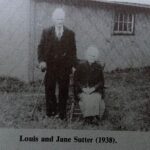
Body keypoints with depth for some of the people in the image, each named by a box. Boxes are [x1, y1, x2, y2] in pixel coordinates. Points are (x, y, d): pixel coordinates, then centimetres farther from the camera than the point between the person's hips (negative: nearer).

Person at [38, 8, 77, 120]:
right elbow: (41, 47, 4)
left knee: (63, 91, 6)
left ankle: (62, 112, 18)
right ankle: (51, 110, 20)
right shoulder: (46, 32, 5)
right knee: (49, 90, 6)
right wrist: (41, 60, -12)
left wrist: (73, 65, -2)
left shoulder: (70, 34, 4)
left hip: (64, 67, 0)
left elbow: (73, 51, 5)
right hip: (50, 66, 0)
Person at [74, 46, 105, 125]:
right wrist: (83, 88, -11)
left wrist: (94, 88, -11)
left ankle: (96, 117, -19)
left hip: (95, 90, 1)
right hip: (82, 90, 0)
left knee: (96, 98, -31)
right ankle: (88, 117, -19)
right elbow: (76, 79, 4)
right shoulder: (80, 65, 3)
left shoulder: (98, 67, 5)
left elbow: (101, 81, 5)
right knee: (86, 98, -31)